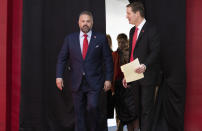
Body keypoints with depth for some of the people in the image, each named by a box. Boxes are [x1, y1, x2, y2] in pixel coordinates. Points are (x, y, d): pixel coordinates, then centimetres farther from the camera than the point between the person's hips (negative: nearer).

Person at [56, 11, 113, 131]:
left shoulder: (101, 38, 2)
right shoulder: (70, 38, 7)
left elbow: (108, 60, 3)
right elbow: (62, 58, 7)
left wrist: (108, 79, -2)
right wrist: (59, 76, -3)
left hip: (94, 82, -2)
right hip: (77, 82, 2)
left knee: (92, 106, -17)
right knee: (79, 112, 7)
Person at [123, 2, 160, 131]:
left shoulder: (151, 30, -9)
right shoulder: (132, 31, 16)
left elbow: (155, 51, -16)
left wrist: (145, 65, -32)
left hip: (147, 75, -7)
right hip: (134, 75, 7)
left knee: (146, 108, -1)